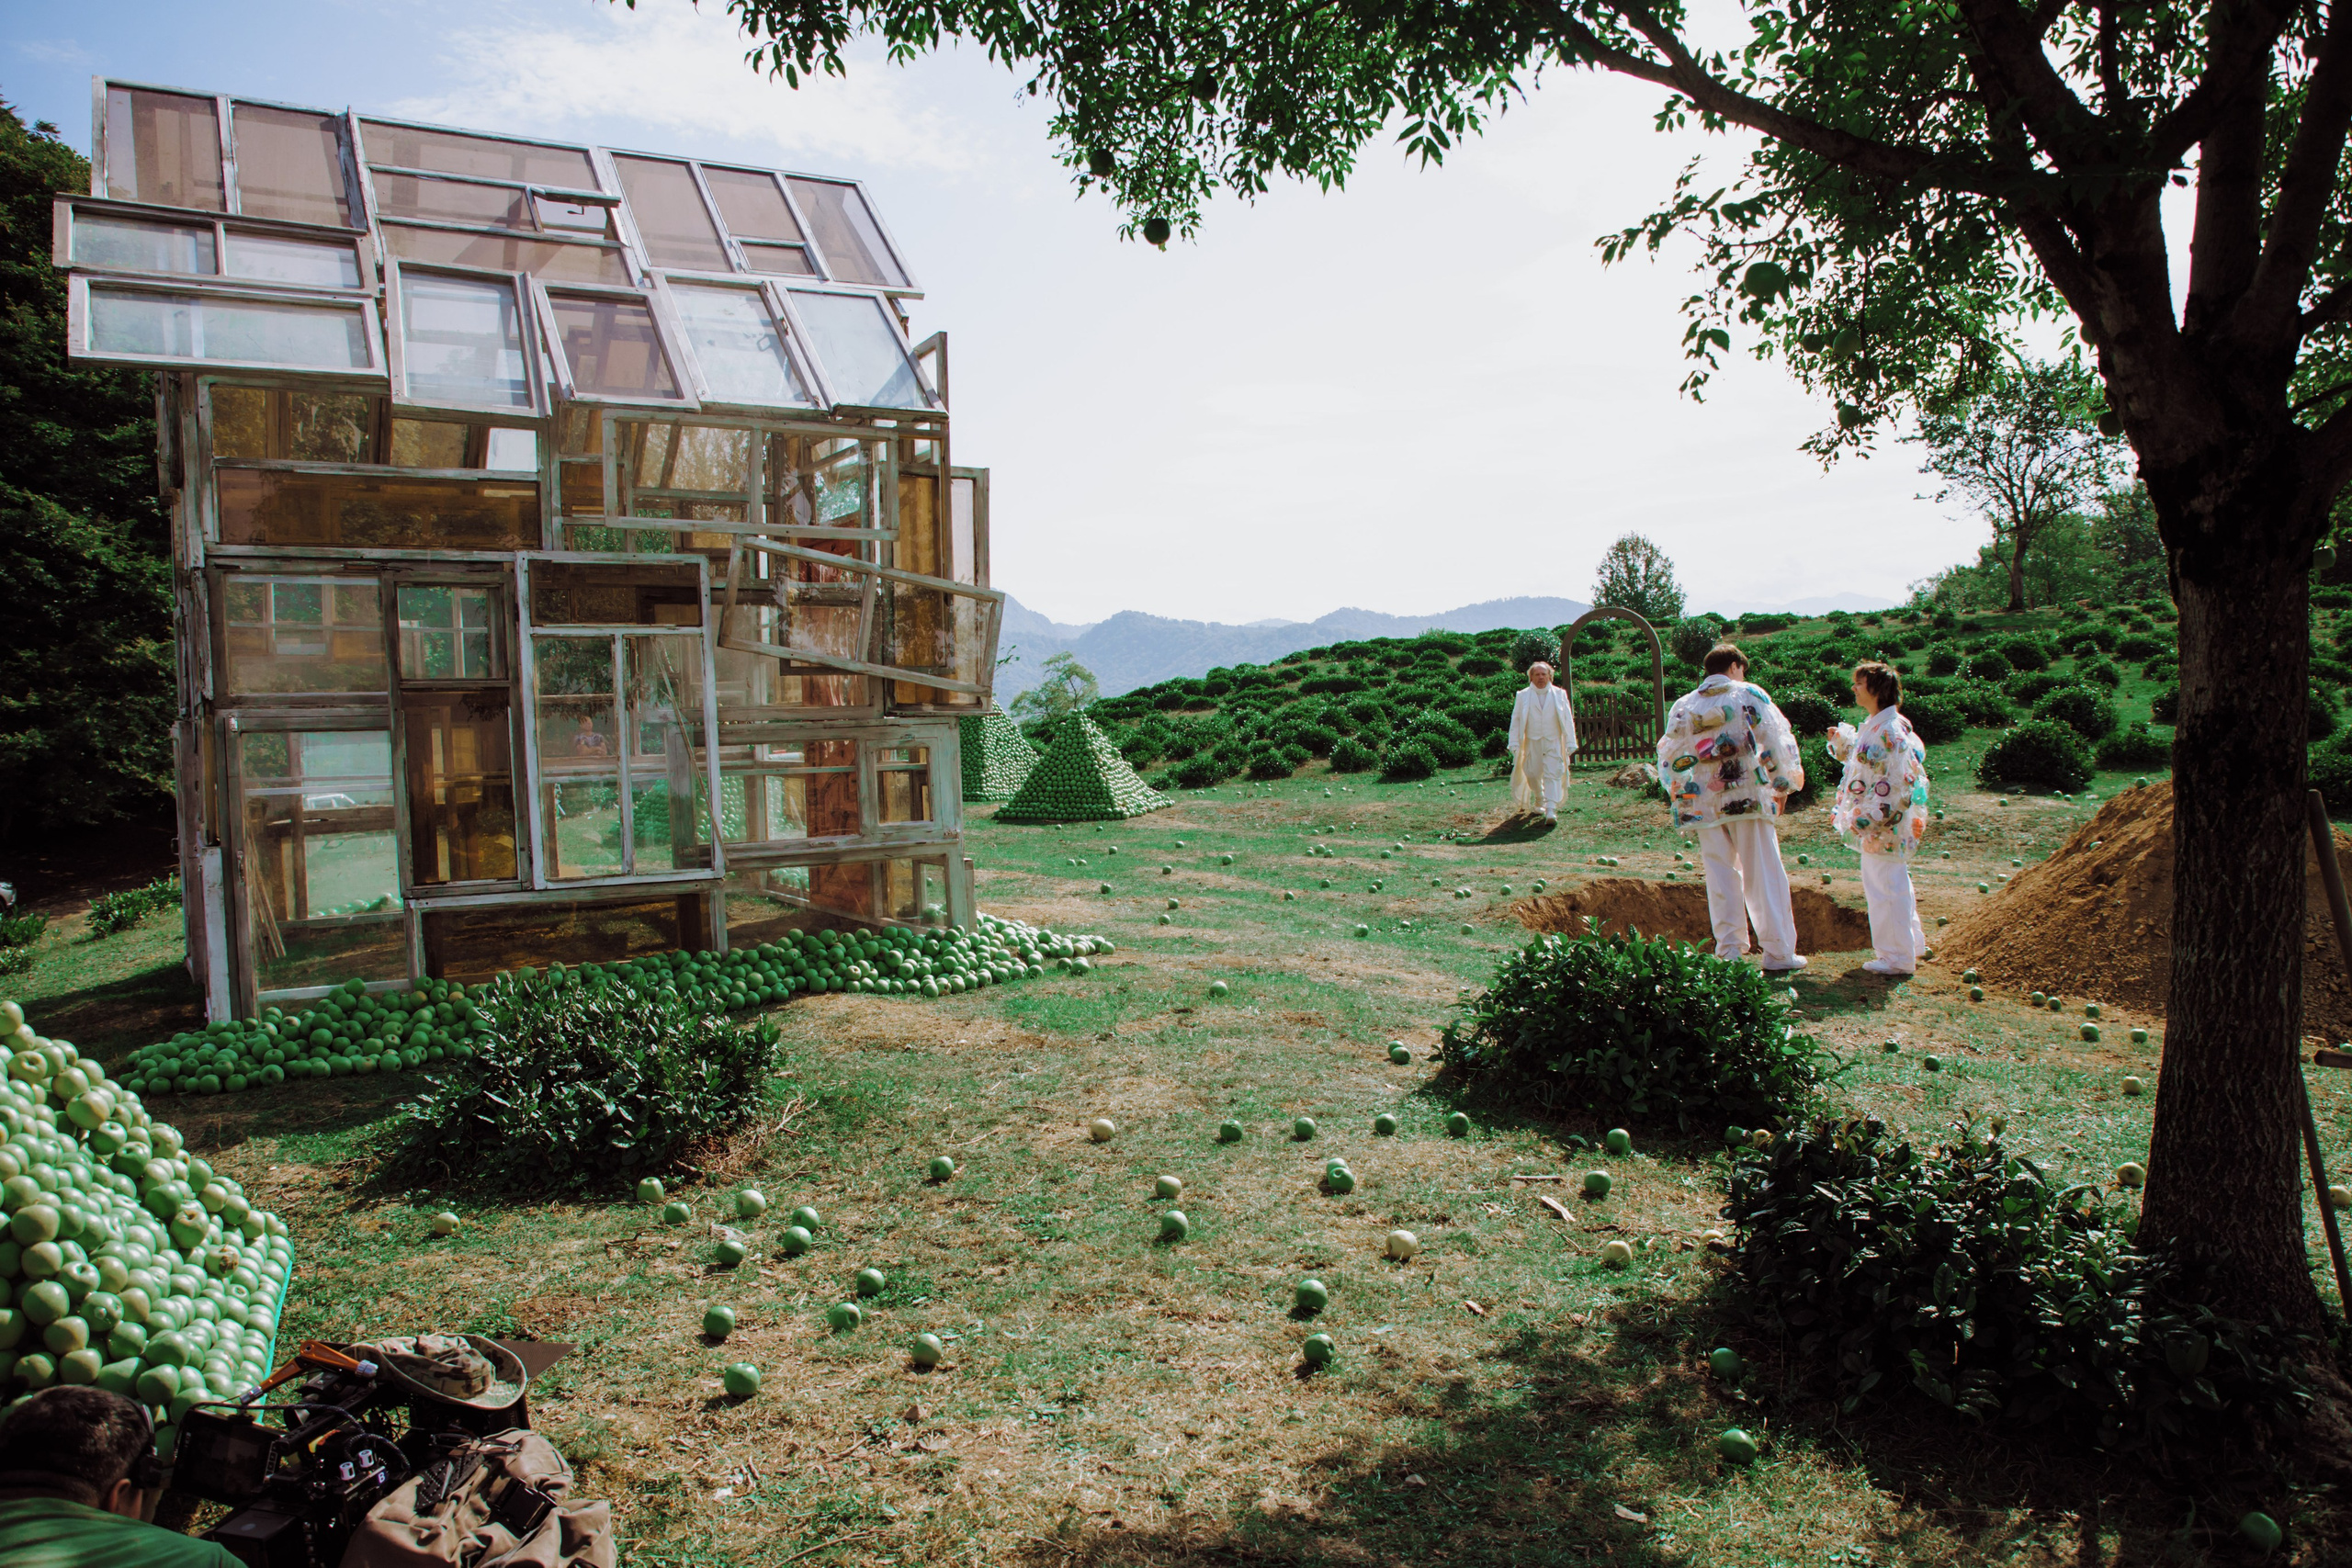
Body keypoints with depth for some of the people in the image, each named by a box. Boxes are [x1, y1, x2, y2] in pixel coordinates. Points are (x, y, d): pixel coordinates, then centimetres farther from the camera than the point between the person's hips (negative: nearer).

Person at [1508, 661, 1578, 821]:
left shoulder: (1559, 694, 4)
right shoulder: (1523, 695, 3)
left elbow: (1568, 720, 6)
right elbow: (1515, 720, 4)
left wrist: (1570, 743, 2)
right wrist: (1515, 744, -2)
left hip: (1553, 743, -1)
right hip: (1532, 742, 1)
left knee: (1553, 775, -10)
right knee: (1533, 774, 7)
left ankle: (1551, 810, -15)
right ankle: (1539, 800, 36)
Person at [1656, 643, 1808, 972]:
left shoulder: (1683, 707, 11)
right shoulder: (1749, 695, 1)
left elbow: (1667, 758, 12)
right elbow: (1777, 741, -3)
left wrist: (1680, 796, 24)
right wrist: (1783, 785, 9)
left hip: (1704, 804, 3)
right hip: (1749, 797, -3)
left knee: (1721, 877, 9)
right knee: (1764, 875, 3)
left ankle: (1730, 952, 10)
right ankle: (1778, 953, 6)